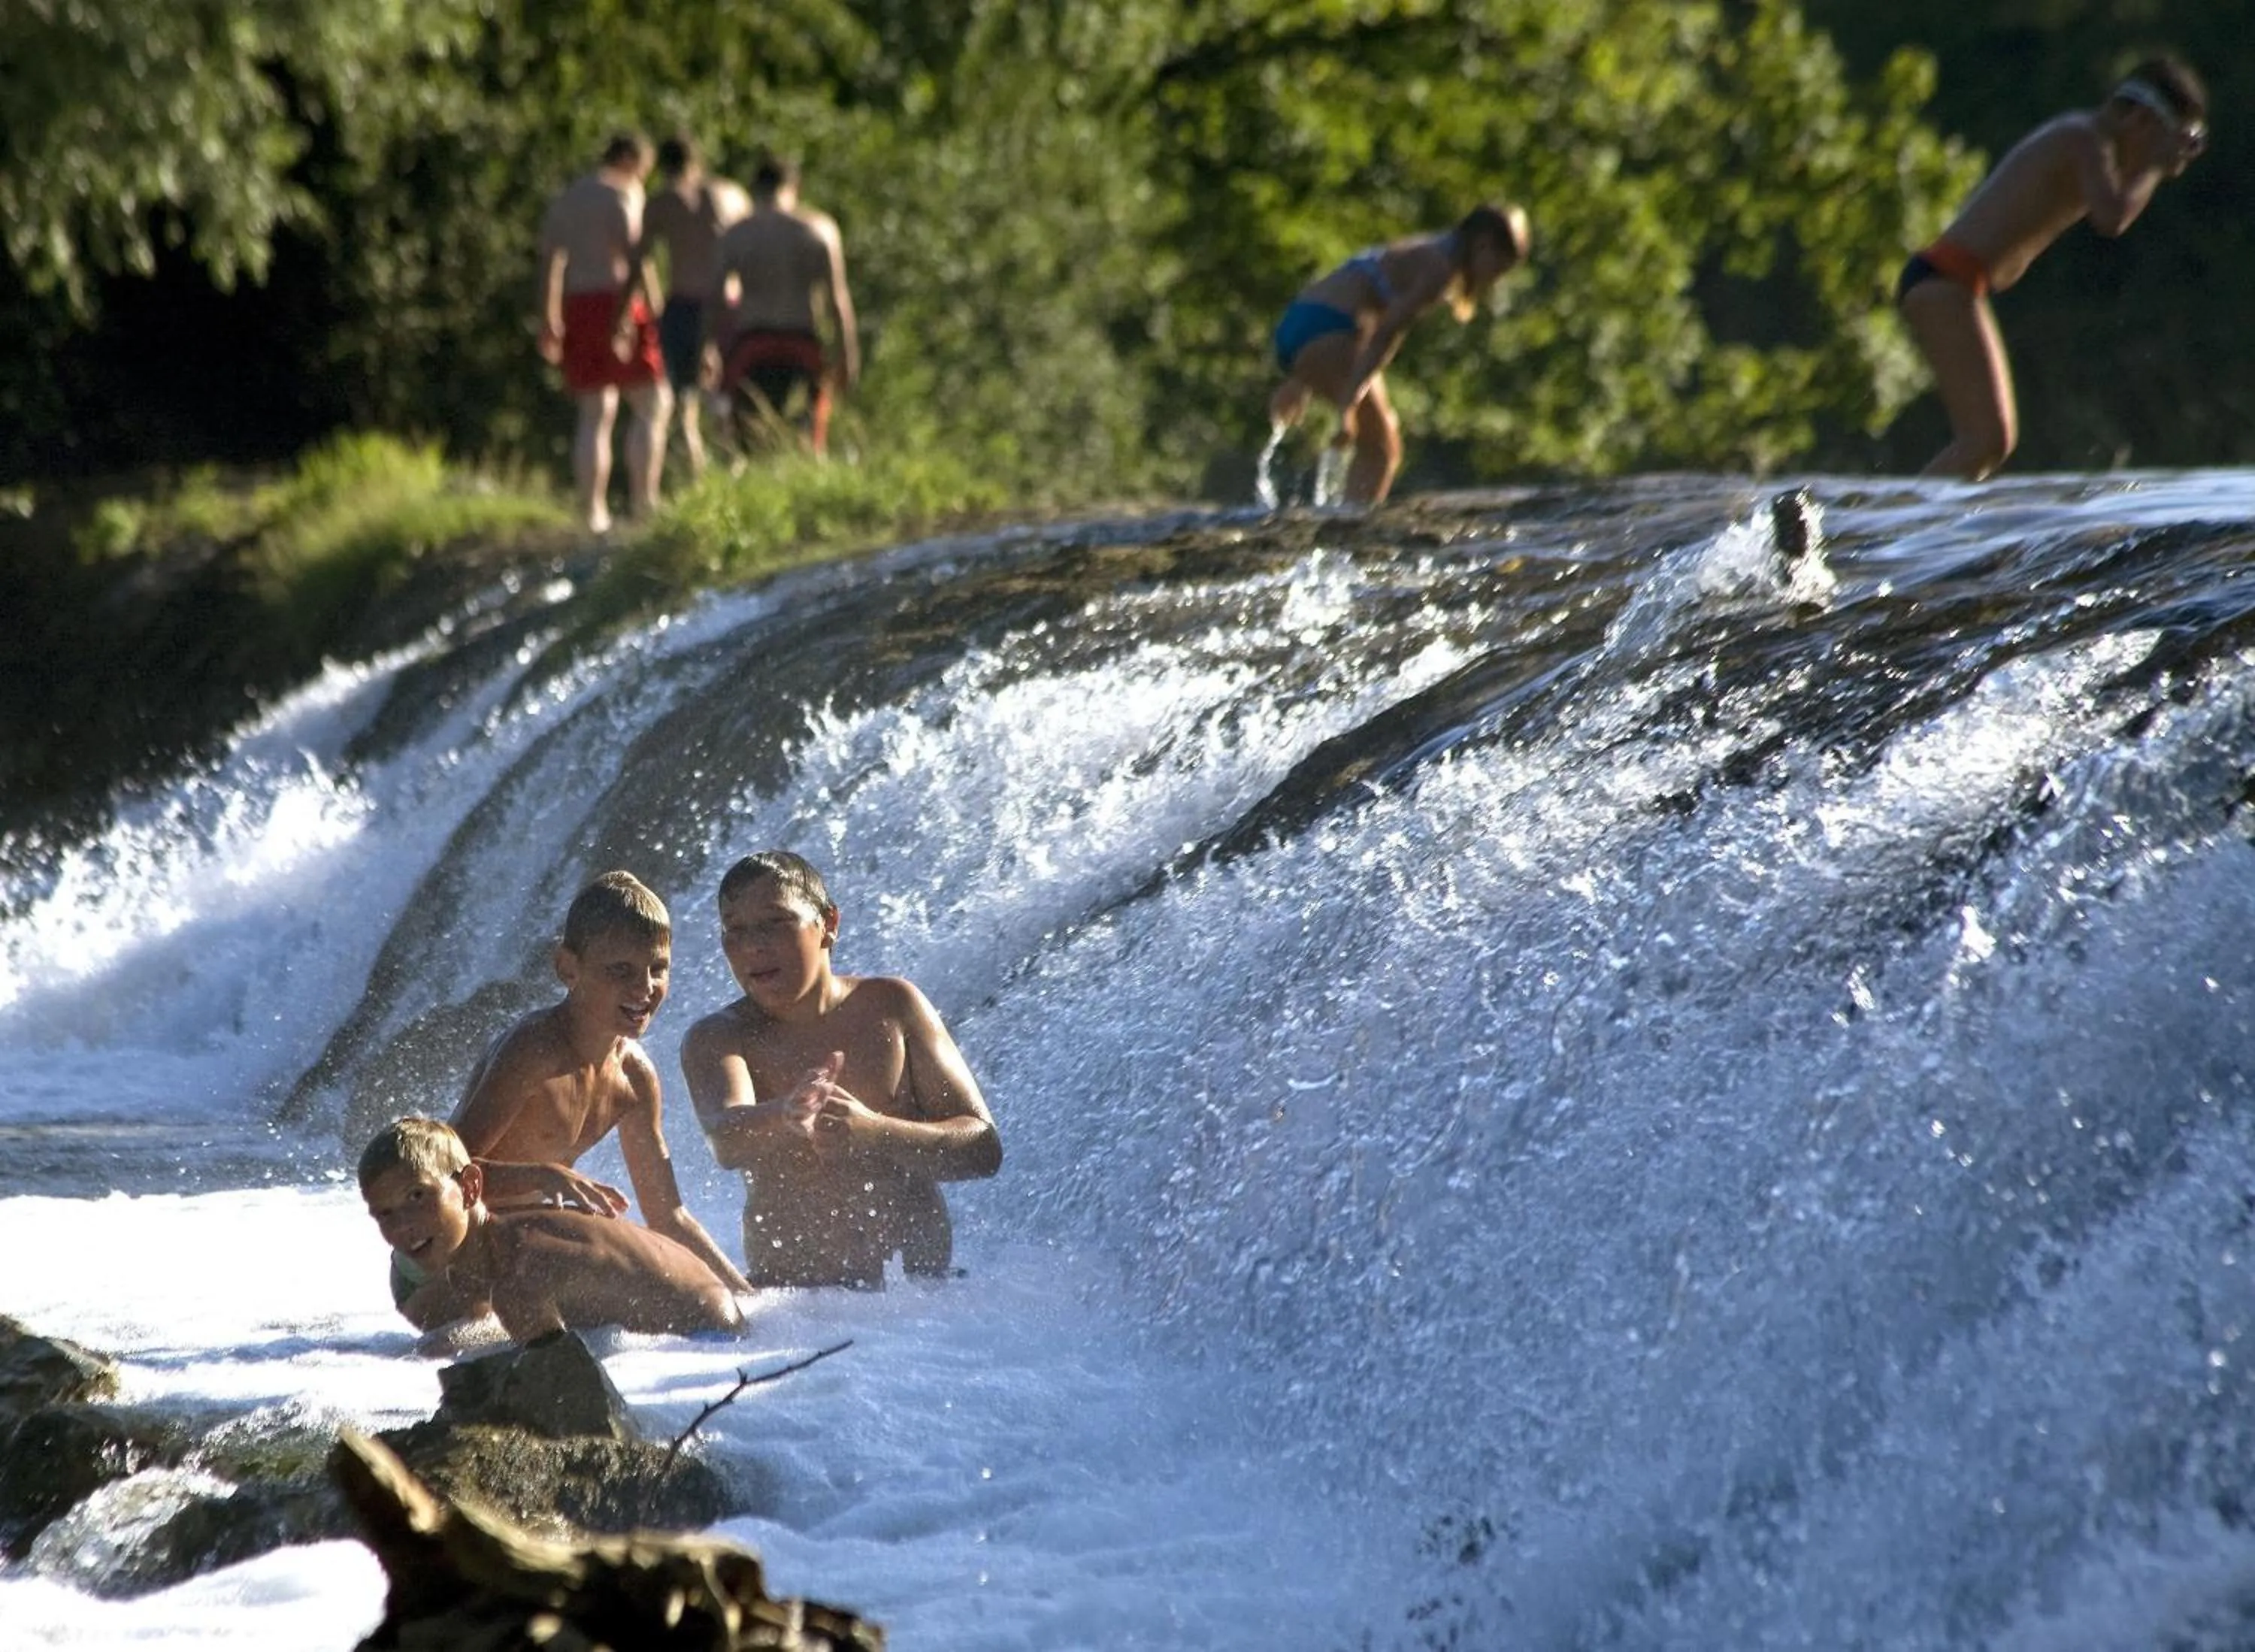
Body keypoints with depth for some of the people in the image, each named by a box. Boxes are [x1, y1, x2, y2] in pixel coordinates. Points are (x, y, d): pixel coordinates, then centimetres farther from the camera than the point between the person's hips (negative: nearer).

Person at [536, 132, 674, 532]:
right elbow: (636, 255, -16)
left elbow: (549, 261, 15)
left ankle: (593, 512, 4)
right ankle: (643, 501, -9)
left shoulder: (566, 198, 17)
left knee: (595, 415, 10)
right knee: (653, 405, 1)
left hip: (577, 307, 7)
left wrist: (549, 323, 17)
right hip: (617, 303, -7)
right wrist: (654, 311, -17)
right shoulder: (623, 193, -5)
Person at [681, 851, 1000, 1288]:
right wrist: (784, 1116, -45)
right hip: (785, 1292, -1)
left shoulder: (891, 1007, 6)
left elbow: (984, 1149, 1)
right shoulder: (716, 1039, 0)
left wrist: (875, 1133, -17)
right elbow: (727, 1141, -22)